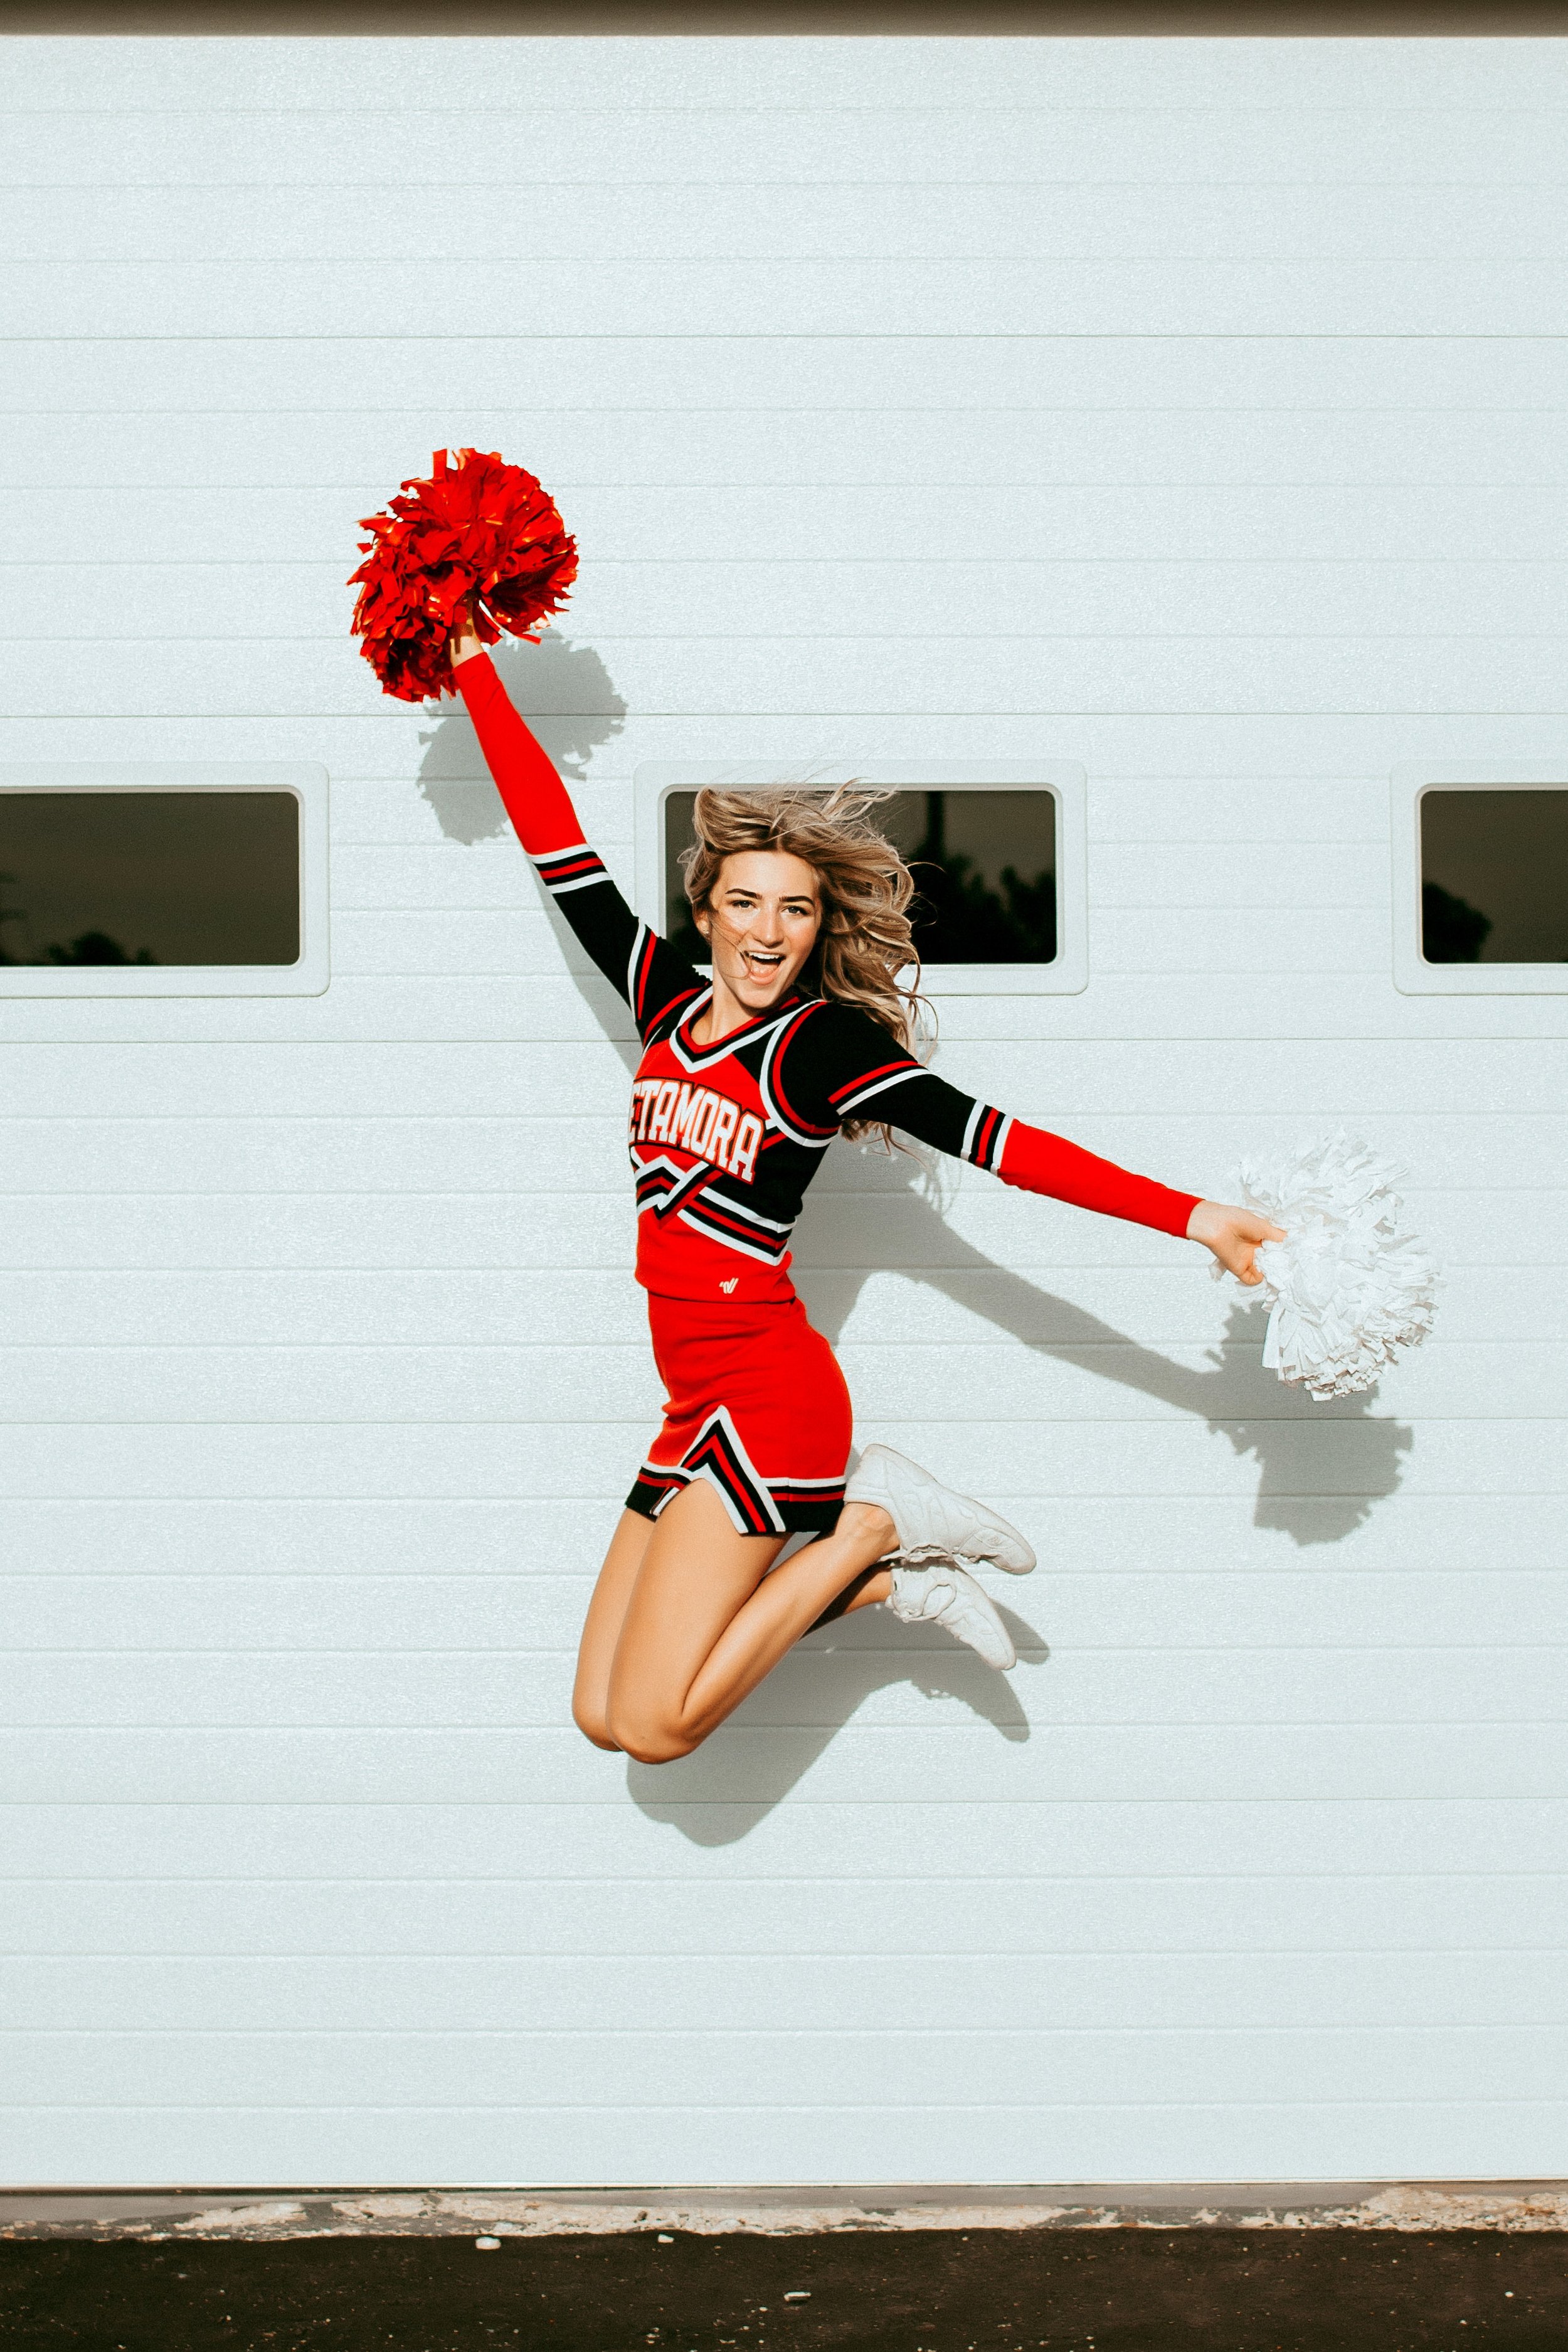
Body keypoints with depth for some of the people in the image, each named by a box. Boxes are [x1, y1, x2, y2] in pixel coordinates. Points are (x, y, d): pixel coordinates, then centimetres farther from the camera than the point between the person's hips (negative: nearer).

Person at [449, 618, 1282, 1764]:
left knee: (654, 1725, -13)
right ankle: (884, 1577, 15)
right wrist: (477, 668, 16)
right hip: (701, 1406, 7)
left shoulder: (827, 1045, -7)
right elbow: (563, 853, 13)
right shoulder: (668, 999, 8)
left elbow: (989, 1138, -13)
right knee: (608, 1716, 7)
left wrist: (1190, 1216, -20)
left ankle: (874, 1526, 4)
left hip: (766, 1398, -7)